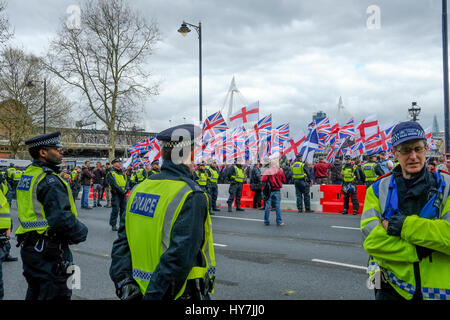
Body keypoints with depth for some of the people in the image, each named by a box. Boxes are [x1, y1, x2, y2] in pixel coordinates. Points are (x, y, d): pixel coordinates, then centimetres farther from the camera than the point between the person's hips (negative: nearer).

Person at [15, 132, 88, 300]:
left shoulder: (27, 174, 10)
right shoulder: (50, 180, -20)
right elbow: (62, 218, -26)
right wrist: (82, 231, -11)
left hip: (28, 246, 10)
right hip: (49, 251, -10)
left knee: (35, 293, 23)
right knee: (56, 294, 1)